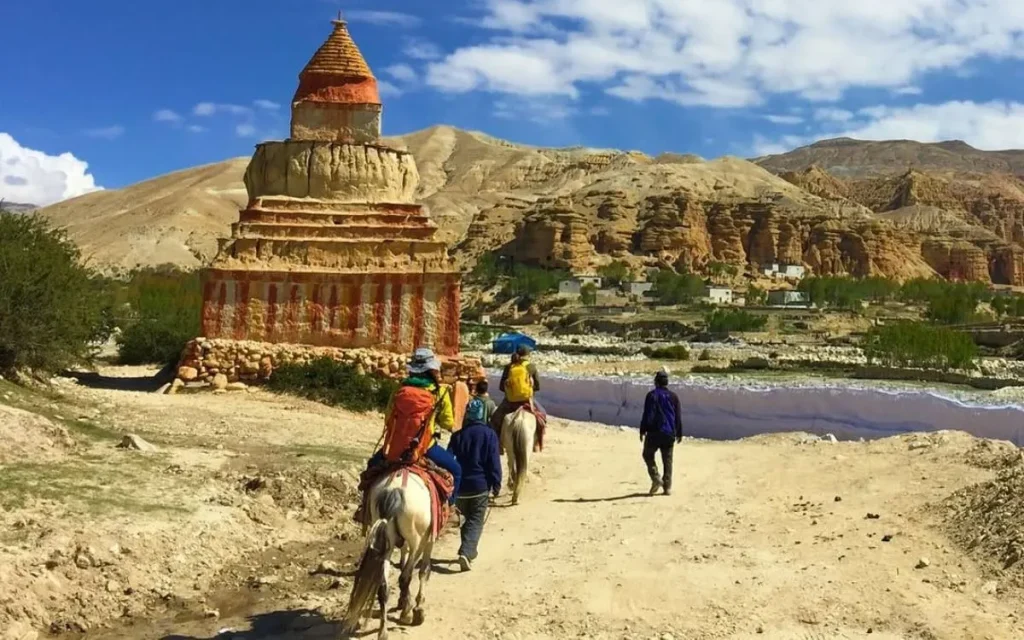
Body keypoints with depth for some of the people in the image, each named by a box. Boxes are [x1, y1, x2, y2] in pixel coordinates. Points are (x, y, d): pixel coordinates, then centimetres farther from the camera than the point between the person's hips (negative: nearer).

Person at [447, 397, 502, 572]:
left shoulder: (458, 435, 2)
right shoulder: (489, 434, -6)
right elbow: (494, 462, -9)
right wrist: (496, 484, -2)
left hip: (461, 485, 3)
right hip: (480, 485, -3)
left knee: (466, 519, 20)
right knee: (476, 522, -1)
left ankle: (468, 551, 28)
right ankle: (466, 552, -19)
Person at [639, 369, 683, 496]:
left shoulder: (652, 395, -6)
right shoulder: (673, 396, 6)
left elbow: (647, 415, -10)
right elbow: (678, 417, 9)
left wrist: (643, 431, -4)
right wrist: (679, 433, 16)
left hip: (654, 433, -4)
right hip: (669, 433, 4)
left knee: (648, 455, 12)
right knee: (667, 460, 9)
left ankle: (656, 478, -6)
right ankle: (667, 487, 7)